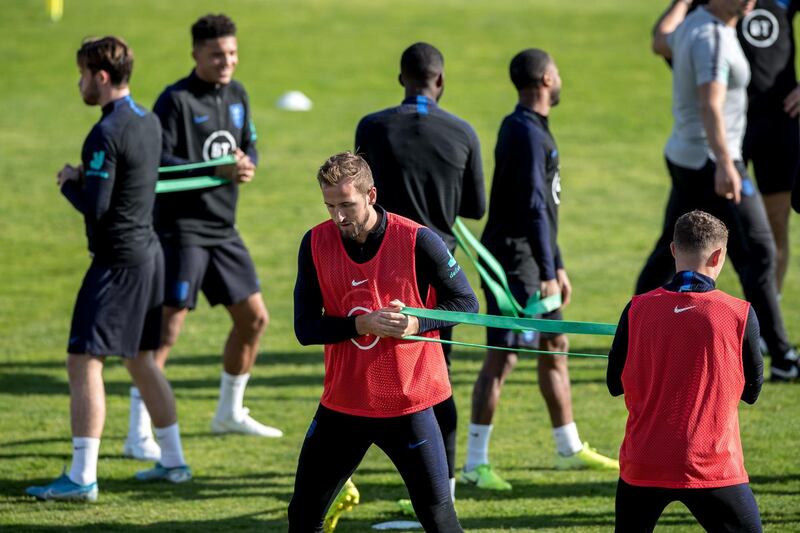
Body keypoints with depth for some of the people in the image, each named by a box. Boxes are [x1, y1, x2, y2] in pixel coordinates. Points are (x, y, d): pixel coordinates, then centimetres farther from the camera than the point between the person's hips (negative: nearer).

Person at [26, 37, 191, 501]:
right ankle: (173, 462, 25)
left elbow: (94, 207, -21)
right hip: (149, 250, 9)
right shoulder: (149, 123, 9)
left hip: (118, 261, -9)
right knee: (141, 359, 20)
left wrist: (68, 182, -2)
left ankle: (82, 477, -11)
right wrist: (85, 176, 6)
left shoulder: (107, 134, -19)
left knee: (84, 362, -8)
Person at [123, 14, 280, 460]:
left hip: (223, 228, 8)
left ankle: (231, 412, 32)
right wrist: (218, 170, -28)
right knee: (168, 327, -11)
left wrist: (247, 165, -10)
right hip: (182, 227, -8)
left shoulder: (237, 95, 10)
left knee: (254, 319, 13)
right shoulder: (176, 100, -14)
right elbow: (158, 162, -20)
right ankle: (139, 433, -8)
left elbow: (250, 148, 15)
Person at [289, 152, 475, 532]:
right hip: (342, 404, 3)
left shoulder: (417, 241, -11)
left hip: (408, 405, -3)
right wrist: (361, 324, -19)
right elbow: (305, 328, -3)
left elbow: (466, 303, -2)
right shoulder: (315, 244, -2)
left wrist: (417, 323, -19)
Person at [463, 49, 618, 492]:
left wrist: (555, 265, 25)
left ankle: (570, 450, 26)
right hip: (512, 259, -11)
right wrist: (547, 273, -22)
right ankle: (475, 464, -8)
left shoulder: (533, 130, 17)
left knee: (555, 347, 16)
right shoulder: (526, 133, -16)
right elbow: (533, 206, -21)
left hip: (531, 261, 11)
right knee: (502, 356, -10)